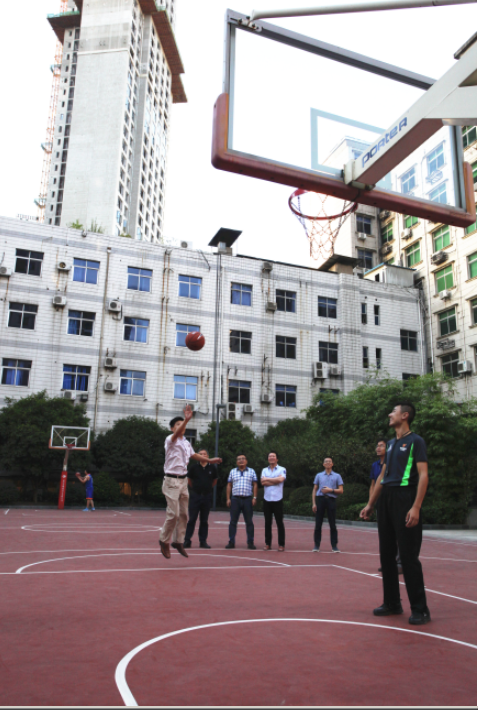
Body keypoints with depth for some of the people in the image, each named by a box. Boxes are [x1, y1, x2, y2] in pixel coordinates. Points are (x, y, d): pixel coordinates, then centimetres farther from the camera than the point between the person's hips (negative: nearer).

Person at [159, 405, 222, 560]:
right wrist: (186, 419, -47)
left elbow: (194, 455, 30)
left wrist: (209, 460, 29)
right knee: (173, 513, -9)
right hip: (172, 480, -7)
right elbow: (177, 434, -32)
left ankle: (179, 541, 18)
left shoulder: (186, 443, 14)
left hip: (183, 480, 7)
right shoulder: (170, 440, -9)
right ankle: (164, 540, 9)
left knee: (184, 514, 8)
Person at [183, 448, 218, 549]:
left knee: (204, 520, 8)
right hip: (195, 495, -1)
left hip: (207, 496, 1)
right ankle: (187, 541, 4)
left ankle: (203, 541, 14)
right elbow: (189, 480, 13)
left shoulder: (212, 468, 1)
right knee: (192, 519, -1)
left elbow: (215, 480, 18)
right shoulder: (194, 467, -2)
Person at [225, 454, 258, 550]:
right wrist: (228, 498, 3)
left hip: (248, 499, -1)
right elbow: (229, 486, 12)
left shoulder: (251, 471, 9)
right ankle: (231, 542, 6)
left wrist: (254, 497, -2)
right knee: (233, 521, 1)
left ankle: (250, 543, 7)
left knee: (249, 521, 2)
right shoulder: (233, 472, 12)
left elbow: (255, 485, 8)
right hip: (235, 499, 1)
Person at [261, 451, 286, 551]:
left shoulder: (282, 469, 2)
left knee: (279, 522, 1)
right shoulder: (264, 470, 11)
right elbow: (263, 482, -4)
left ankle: (281, 545, 8)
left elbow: (281, 479, -17)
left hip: (278, 499, -3)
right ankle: (268, 544, 16)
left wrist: (267, 479, -8)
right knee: (267, 522, 8)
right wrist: (275, 481, -10)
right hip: (267, 499, 3)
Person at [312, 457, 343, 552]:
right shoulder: (319, 475, 15)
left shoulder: (337, 476, 11)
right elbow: (314, 490, 13)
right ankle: (316, 545, 6)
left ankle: (334, 545, 7)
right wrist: (314, 503, 3)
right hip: (320, 499, 1)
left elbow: (341, 490, 6)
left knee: (332, 524, -1)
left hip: (331, 500, -1)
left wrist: (331, 490, -9)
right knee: (318, 524, 0)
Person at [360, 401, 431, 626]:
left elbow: (423, 475, -13)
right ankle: (392, 603, 20)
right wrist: (370, 504, 18)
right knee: (386, 553, 10)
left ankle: (420, 609, 6)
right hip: (386, 500, 8)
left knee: (408, 555, -5)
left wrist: (416, 508, -22)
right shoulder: (391, 443, 17)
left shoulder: (415, 441, -5)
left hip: (404, 500, -8)